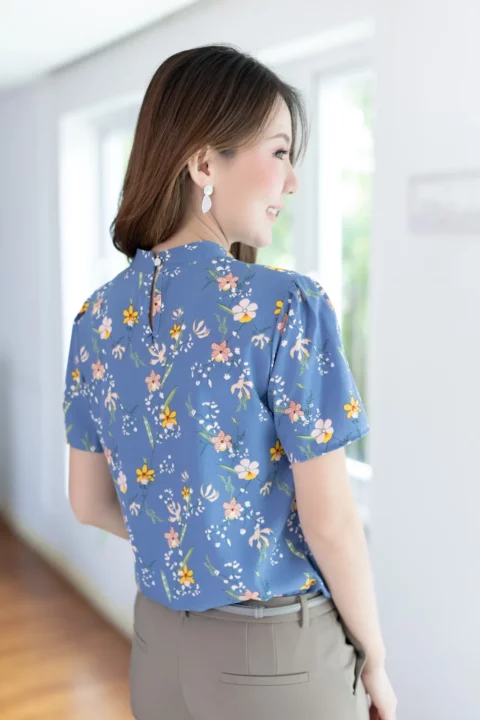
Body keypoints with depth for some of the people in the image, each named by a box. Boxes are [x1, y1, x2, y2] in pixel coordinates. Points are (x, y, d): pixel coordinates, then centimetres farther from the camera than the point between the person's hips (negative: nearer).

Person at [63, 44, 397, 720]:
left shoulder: (100, 316, -3)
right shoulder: (288, 307, -22)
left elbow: (90, 502, 4)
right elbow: (331, 524, -18)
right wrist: (375, 659, -4)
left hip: (159, 642, 5)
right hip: (278, 656, -5)